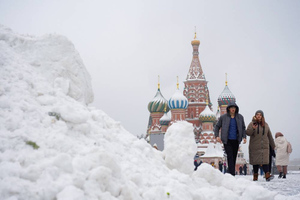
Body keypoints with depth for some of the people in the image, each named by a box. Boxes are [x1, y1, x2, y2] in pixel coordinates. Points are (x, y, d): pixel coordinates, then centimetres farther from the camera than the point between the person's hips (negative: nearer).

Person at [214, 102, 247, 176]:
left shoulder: (240, 117, 7)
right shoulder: (223, 117, 0)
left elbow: (243, 128, 14)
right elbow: (217, 127, 9)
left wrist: (244, 137, 0)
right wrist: (217, 136, -4)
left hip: (236, 141, 3)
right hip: (227, 141, -3)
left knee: (234, 158, 6)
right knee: (230, 157, -14)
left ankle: (230, 173, 17)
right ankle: (232, 175, -20)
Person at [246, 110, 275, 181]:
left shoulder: (265, 125, 12)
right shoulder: (252, 124, 1)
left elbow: (269, 136, 18)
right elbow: (247, 133, -9)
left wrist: (273, 145, 22)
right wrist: (253, 128, -28)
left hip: (264, 147, 2)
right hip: (255, 147, -1)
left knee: (265, 160, -11)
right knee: (255, 162, 2)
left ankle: (267, 175, -22)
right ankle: (255, 176, 11)